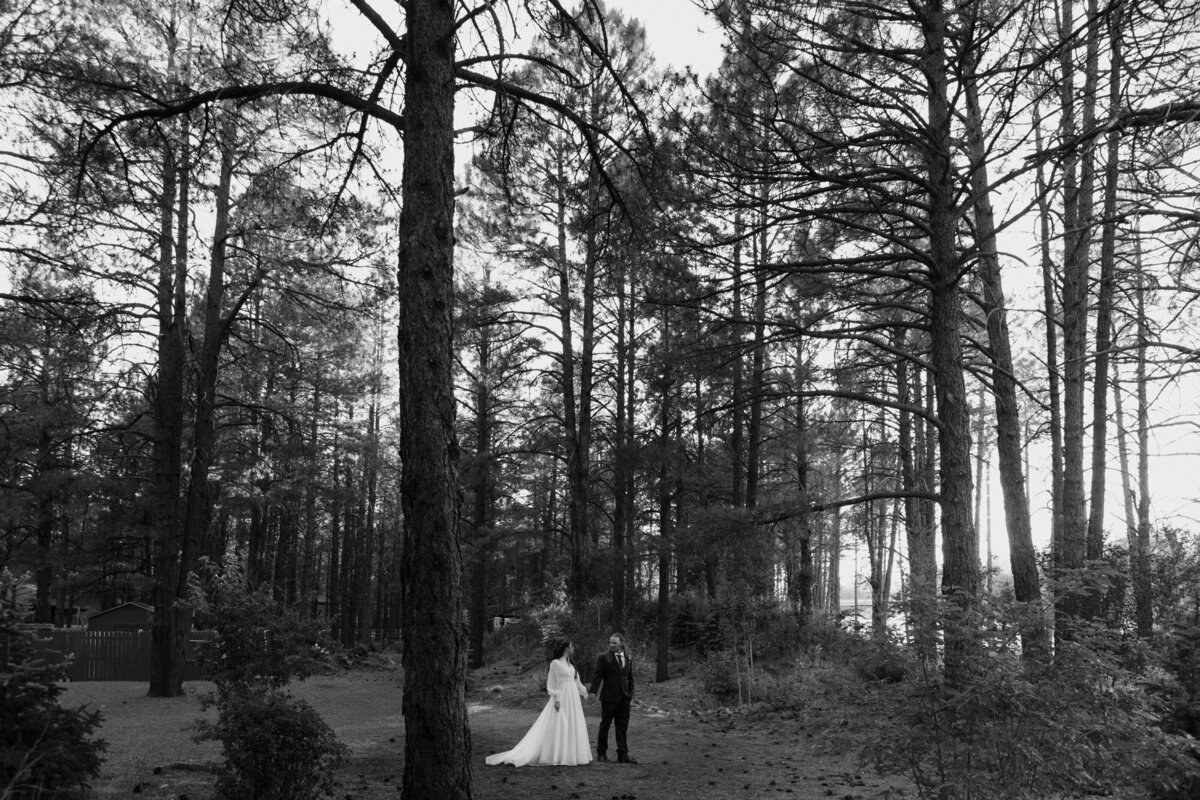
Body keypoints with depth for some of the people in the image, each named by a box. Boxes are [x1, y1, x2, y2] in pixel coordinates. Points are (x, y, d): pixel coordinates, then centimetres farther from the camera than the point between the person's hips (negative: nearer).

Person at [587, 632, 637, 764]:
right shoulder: (604, 658, -4)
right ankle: (601, 753, 16)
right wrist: (593, 691, -20)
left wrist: (631, 693, 8)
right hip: (609, 697, -4)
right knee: (605, 725, 5)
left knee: (622, 726, 4)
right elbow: (598, 676, -9)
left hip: (624, 698, 4)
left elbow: (630, 678, 15)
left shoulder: (629, 659, 10)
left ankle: (623, 755, 7)